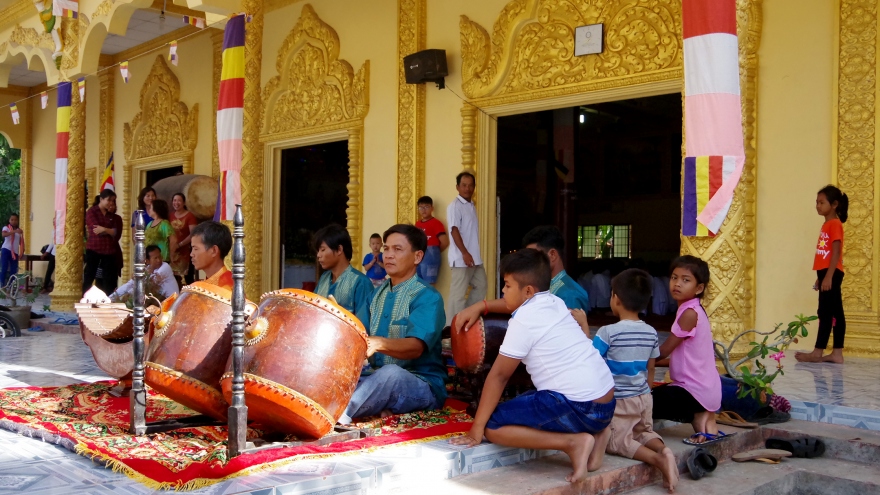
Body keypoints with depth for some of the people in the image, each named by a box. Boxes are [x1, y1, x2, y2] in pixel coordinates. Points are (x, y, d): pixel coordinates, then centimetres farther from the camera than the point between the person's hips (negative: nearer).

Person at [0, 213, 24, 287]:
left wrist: (22, 252, 3)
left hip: (15, 252, 4)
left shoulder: (19, 231, 11)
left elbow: (21, 242, 17)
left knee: (13, 271, 5)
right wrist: (14, 231, -41)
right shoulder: (6, 228, -3)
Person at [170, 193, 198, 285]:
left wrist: (180, 244, -17)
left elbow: (193, 234, -14)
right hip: (173, 252, 6)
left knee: (188, 278, -4)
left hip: (186, 251, -5)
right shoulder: (171, 216, 12)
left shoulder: (190, 216, -6)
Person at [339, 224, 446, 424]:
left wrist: (379, 343, -46)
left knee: (390, 373, -39)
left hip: (423, 386, -7)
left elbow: (415, 347, -27)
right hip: (376, 377, 7)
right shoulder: (377, 293, 13)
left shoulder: (427, 297, -11)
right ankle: (376, 407, -36)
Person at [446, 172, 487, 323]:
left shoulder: (472, 206, 15)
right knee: (458, 292, -5)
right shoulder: (454, 206, -10)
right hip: (461, 258, -9)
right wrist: (465, 253, -24)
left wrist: (473, 254, 16)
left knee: (481, 286, 15)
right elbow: (454, 231, -18)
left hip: (475, 257, 9)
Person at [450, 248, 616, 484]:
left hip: (578, 407, -9)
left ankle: (573, 442, -12)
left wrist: (476, 429, -4)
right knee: (521, 405, 29)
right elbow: (520, 305, 37)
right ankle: (593, 433, 12)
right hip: (605, 403, 9)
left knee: (493, 426, -5)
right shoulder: (555, 303, 13)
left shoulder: (524, 320, -9)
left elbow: (499, 375, -8)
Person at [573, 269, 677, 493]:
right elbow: (650, 371, 9)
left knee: (616, 440, 5)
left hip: (619, 401, -6)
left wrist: (583, 326, -10)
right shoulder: (651, 333, 0)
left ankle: (657, 459, -20)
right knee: (644, 432, 26)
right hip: (643, 398, 6)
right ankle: (663, 449, -7)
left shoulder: (608, 332, -19)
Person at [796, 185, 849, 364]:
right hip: (826, 274, 10)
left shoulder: (835, 224, -11)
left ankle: (817, 353, -4)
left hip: (832, 274, -10)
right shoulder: (826, 225, 16)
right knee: (836, 313, 8)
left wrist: (828, 276, -22)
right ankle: (837, 353, 10)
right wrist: (820, 277, 20)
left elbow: (836, 252, -18)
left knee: (825, 312, -6)